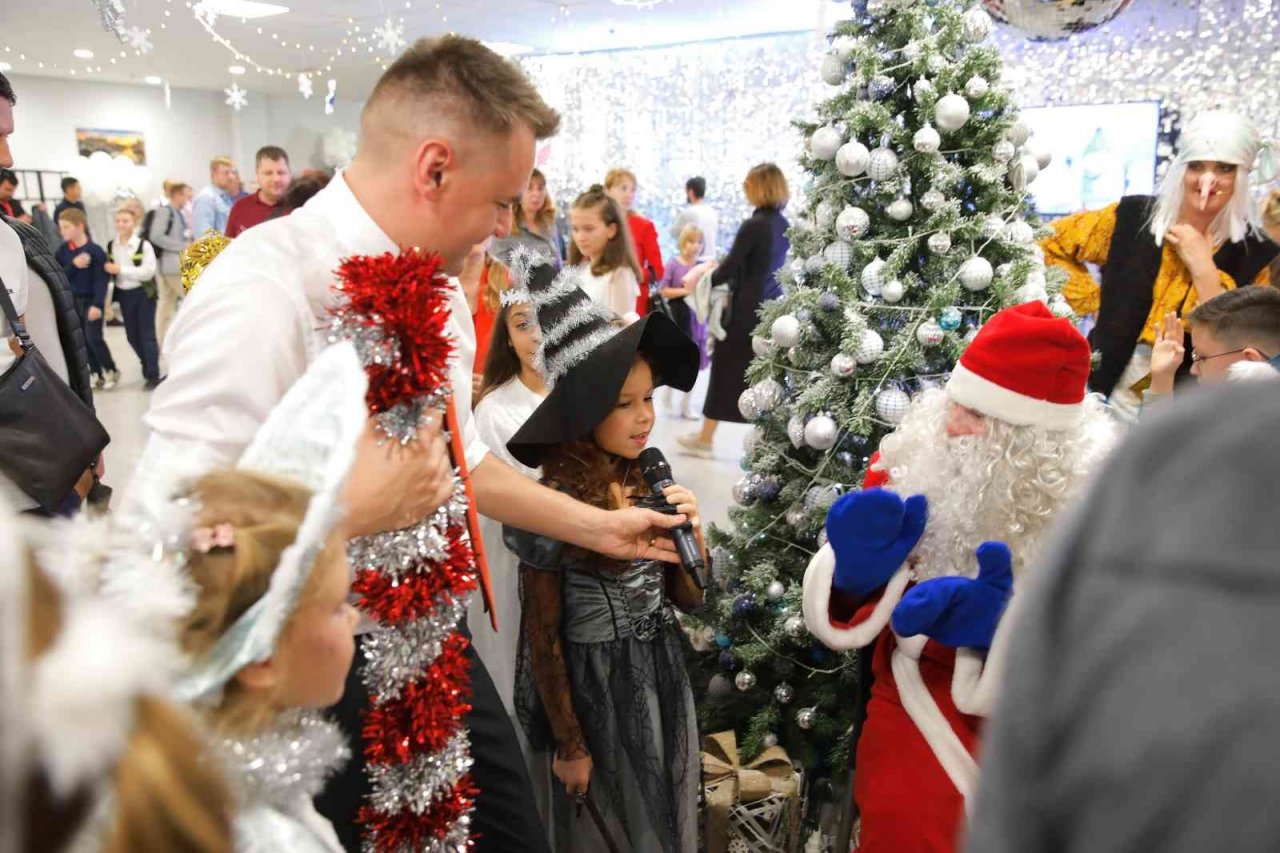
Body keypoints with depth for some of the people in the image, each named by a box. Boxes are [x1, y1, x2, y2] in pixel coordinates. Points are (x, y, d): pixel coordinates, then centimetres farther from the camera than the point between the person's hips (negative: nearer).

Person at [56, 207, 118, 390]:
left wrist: (97, 304, -21)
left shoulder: (95, 250, -13)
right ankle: (97, 375, 18)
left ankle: (111, 371, 11)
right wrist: (73, 265, -19)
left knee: (94, 338, -8)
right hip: (72, 300, 5)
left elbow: (102, 279, -15)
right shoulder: (63, 250, 1)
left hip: (91, 300, -5)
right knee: (83, 340, 8)